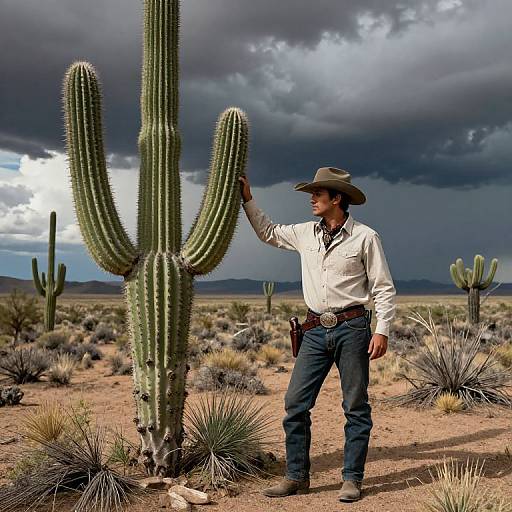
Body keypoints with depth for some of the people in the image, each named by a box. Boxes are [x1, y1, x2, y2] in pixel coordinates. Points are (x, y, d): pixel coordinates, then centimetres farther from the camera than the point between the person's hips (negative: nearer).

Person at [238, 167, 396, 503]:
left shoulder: (365, 237, -4)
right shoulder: (305, 234, 11)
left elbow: (384, 289, -3)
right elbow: (269, 233, 28)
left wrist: (382, 330, -12)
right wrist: (248, 201, 23)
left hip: (352, 327, -5)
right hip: (316, 330, 5)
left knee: (356, 406, 3)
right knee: (296, 403, 1)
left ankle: (353, 479, 13)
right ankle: (297, 477, 11)